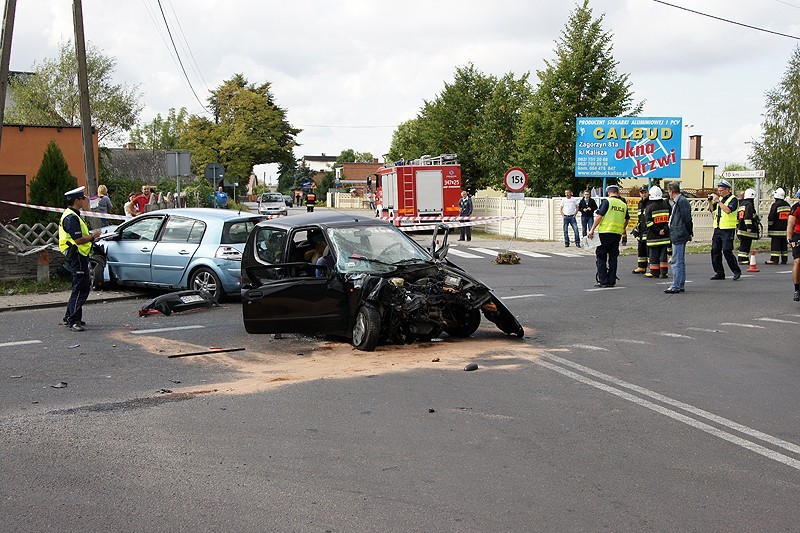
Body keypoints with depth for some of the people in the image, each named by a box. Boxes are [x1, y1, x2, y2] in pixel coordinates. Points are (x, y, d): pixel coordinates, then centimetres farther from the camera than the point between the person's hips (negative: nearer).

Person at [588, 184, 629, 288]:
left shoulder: (606, 201, -5)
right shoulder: (623, 204, 12)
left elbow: (599, 216, -12)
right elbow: (627, 219, 27)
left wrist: (592, 230, -9)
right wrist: (623, 229, 44)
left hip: (605, 232, -5)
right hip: (617, 233, 5)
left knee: (601, 257, 2)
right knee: (613, 257, 12)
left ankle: (603, 281, -2)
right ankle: (611, 281, 12)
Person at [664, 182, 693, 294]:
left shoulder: (681, 201, -15)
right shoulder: (677, 202, 16)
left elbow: (687, 219, -17)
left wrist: (690, 233, -9)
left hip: (679, 236, -11)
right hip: (678, 236, 11)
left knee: (676, 262, -9)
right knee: (680, 262, 15)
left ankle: (676, 286, -7)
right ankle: (681, 285, 22)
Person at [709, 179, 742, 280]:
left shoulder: (733, 199, -8)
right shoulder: (720, 198, 14)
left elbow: (728, 210, -24)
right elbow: (712, 210, 20)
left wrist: (718, 201, -22)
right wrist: (710, 202, 2)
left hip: (728, 230, -8)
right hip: (717, 229, 8)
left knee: (727, 251, -11)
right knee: (715, 251, 5)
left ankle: (736, 271, 2)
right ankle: (719, 273, 12)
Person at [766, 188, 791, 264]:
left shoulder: (775, 205, -11)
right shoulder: (787, 205, 11)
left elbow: (771, 217, -11)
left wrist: (769, 228, -2)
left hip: (776, 230, -7)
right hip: (785, 229, 7)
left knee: (775, 244, -6)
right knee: (784, 245, 9)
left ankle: (774, 259, -8)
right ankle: (784, 260, 10)